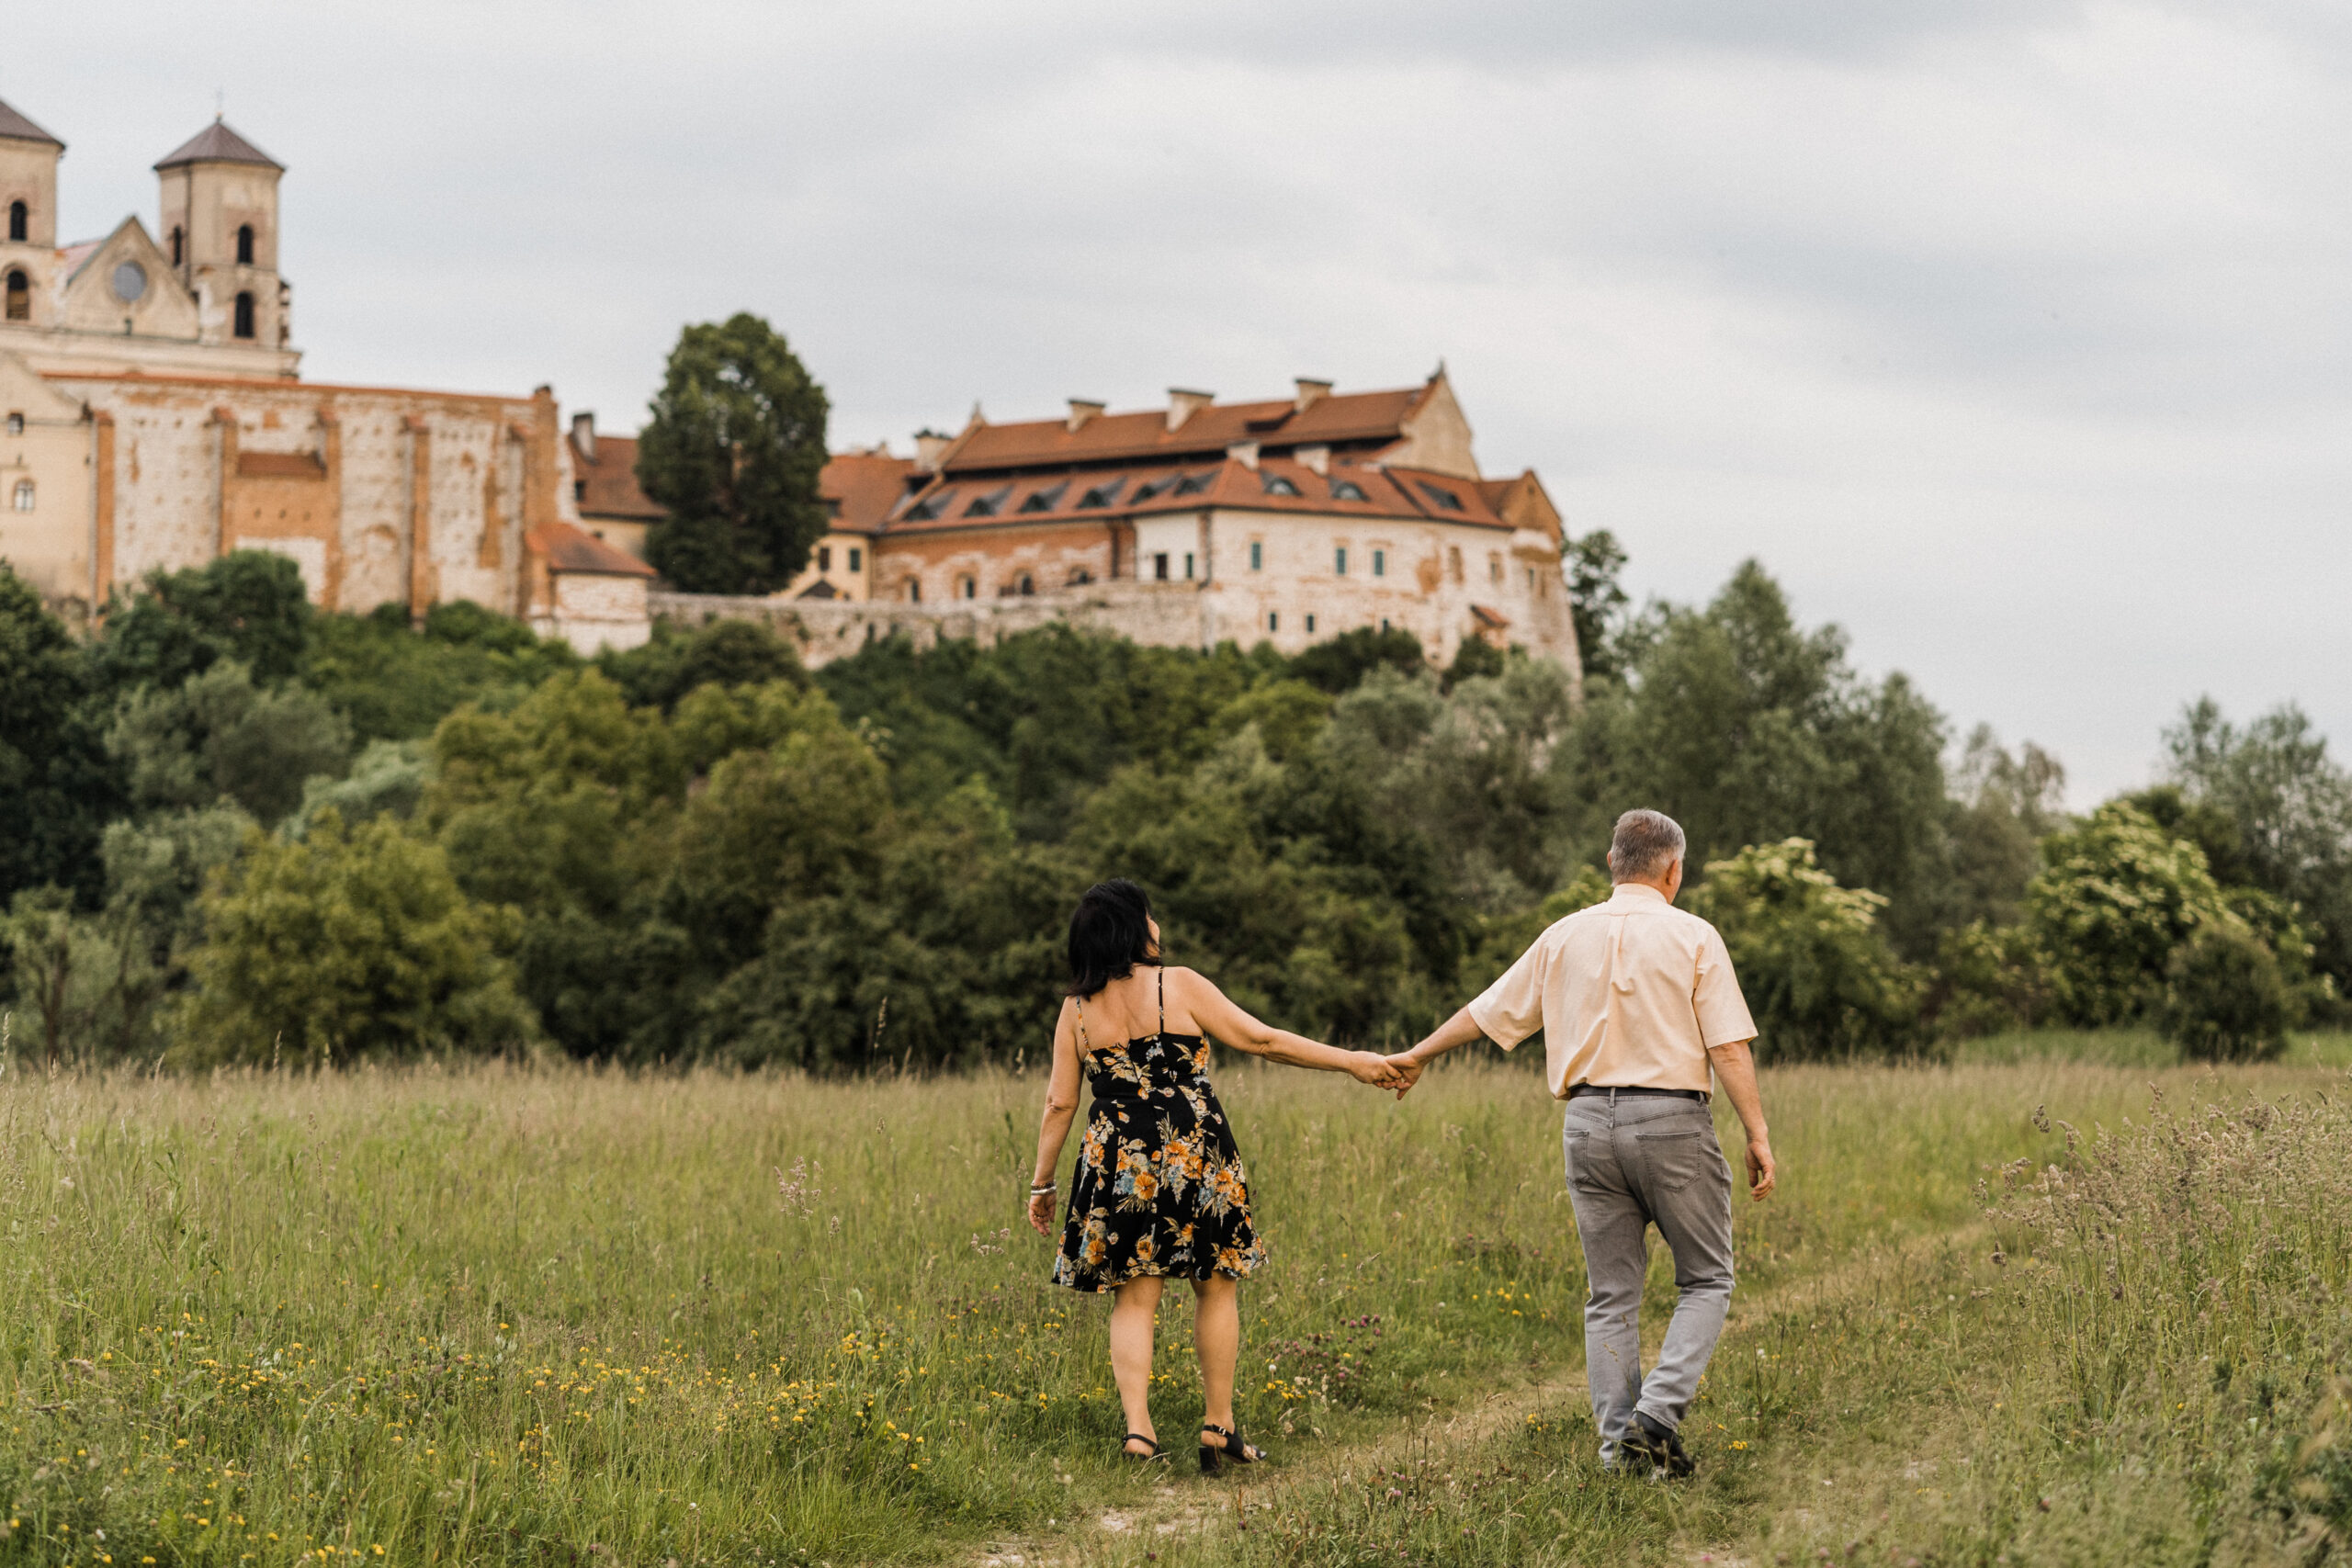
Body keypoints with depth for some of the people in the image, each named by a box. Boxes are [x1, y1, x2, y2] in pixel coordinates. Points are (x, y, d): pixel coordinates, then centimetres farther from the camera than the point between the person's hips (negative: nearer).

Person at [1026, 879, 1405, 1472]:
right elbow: (1262, 1040, -3)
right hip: (1194, 1154, -2)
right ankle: (1219, 1427, 12)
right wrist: (1353, 1062, 3)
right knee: (1216, 1288, 10)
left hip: (1119, 1165, 2)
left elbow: (1059, 1104, 6)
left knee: (1134, 1296, 8)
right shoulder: (1179, 986, -4)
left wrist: (1041, 1184, 15)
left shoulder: (1076, 1010, 5)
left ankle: (1138, 1426, -4)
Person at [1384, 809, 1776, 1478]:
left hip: (1589, 1119, 4)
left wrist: (1417, 1056, 29)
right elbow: (1728, 1048, -9)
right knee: (1705, 1279, 8)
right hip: (1672, 1121, -3)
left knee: (1611, 1294, 10)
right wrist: (1758, 1135, -5)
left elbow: (1486, 1012, 16)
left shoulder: (1566, 937, 8)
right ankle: (1659, 1410, -9)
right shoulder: (1693, 938, -3)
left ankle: (1617, 1438, 6)